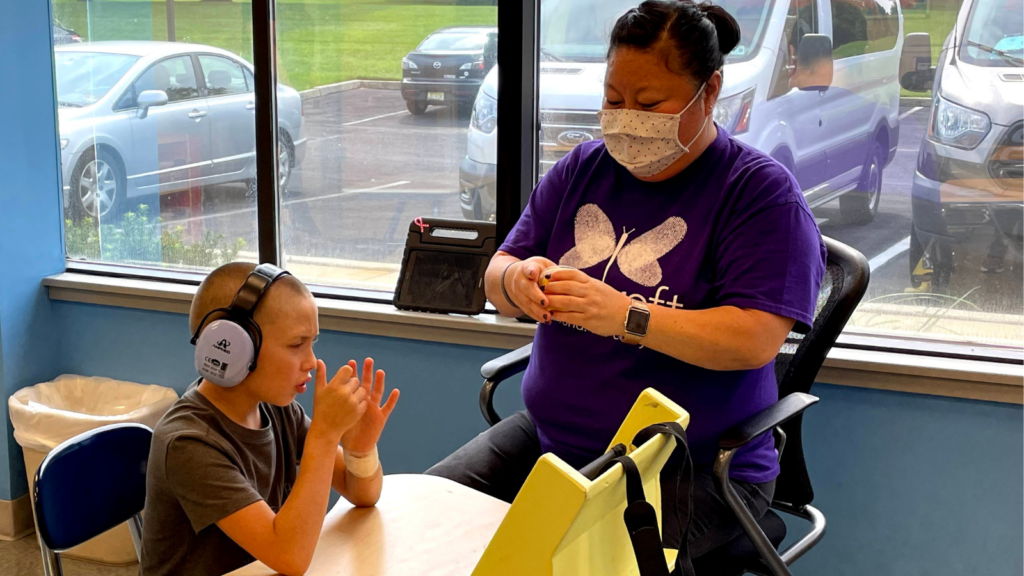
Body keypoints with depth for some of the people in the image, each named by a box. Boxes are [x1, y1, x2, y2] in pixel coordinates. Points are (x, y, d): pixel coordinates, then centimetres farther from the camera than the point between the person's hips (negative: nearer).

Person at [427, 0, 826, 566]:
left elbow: (755, 340, -20)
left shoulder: (761, 190, -9)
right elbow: (496, 278, 10)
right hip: (547, 436, 6)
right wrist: (518, 281, -16)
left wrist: (624, 315, -31)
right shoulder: (582, 168, 10)